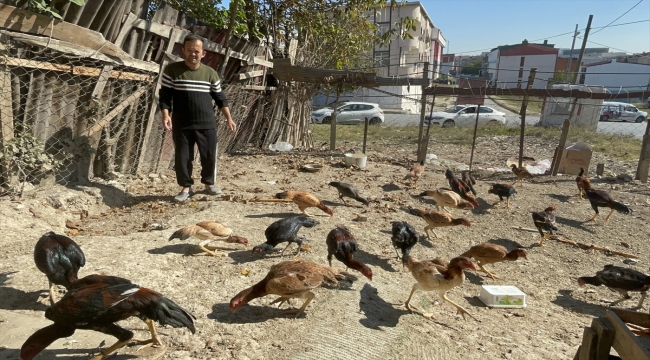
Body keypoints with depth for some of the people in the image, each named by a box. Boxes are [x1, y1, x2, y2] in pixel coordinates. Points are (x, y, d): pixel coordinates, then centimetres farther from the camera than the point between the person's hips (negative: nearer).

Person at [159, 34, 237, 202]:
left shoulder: (210, 73, 5)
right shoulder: (172, 70, 0)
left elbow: (219, 97, 11)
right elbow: (165, 95, 0)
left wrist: (229, 118, 6)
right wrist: (165, 115, -14)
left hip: (207, 124, 1)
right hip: (181, 125, -1)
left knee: (209, 155, 6)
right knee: (182, 157, 3)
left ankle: (209, 183, 27)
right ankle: (186, 187, 19)